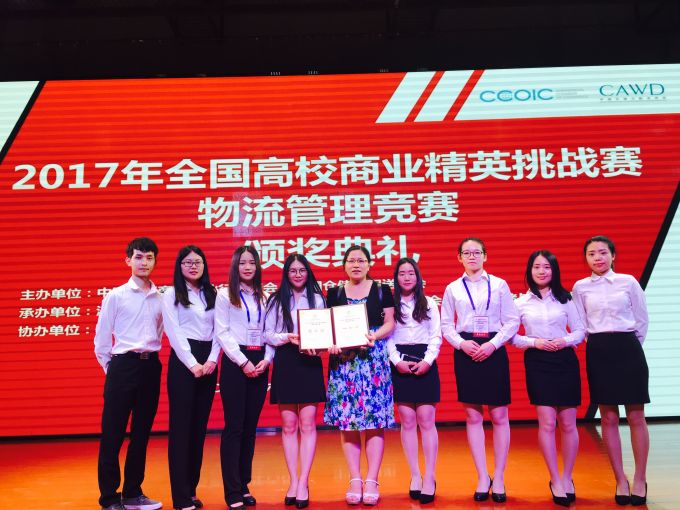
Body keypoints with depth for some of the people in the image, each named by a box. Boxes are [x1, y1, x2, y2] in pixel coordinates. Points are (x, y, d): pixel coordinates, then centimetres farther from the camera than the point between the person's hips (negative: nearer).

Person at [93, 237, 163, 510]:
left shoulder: (161, 298, 5)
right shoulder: (115, 296, -3)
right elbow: (101, 338, 1)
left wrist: (150, 359, 7)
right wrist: (111, 368, 3)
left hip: (151, 366, 4)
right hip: (123, 366, -3)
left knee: (141, 433, 12)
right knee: (113, 434, 3)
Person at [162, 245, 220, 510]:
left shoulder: (212, 294, 13)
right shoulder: (171, 294, 1)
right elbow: (174, 333, -7)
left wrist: (212, 360, -6)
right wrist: (192, 364, -13)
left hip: (208, 362, 5)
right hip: (183, 361, -4)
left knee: (200, 426, 9)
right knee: (181, 426, -2)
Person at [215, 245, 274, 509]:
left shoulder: (263, 297, 12)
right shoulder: (225, 295, 1)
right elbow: (222, 333, -6)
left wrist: (266, 359, -7)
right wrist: (243, 362, -13)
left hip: (259, 363, 4)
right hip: (235, 363, -4)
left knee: (250, 427, 9)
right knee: (234, 427, -3)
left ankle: (244, 485, 19)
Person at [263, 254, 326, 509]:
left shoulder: (317, 298, 8)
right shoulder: (276, 300, 8)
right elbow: (267, 334, 4)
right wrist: (288, 337, -14)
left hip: (310, 362, 0)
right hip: (285, 363, 1)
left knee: (307, 423, -3)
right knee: (288, 425, 5)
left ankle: (303, 483, 4)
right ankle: (293, 481, 13)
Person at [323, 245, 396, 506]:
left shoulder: (382, 291, 8)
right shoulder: (334, 293, 12)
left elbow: (389, 323, 5)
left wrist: (374, 336, -14)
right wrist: (332, 343, -10)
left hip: (374, 359, -1)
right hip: (343, 361, 1)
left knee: (375, 420, -3)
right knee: (347, 421, 0)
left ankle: (372, 481, 4)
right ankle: (355, 480, 9)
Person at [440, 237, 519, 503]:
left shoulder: (499, 284, 3)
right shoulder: (452, 289, 7)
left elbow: (512, 321, 0)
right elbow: (446, 325, 7)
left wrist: (492, 344, -12)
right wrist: (462, 343, -10)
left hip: (494, 350, -1)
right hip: (465, 352, 1)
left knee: (499, 415, 2)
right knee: (473, 416, 4)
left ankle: (498, 477, 14)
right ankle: (482, 477, 15)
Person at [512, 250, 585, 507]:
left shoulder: (565, 298, 5)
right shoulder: (521, 302, 2)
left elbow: (580, 330, 6)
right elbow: (511, 336, 2)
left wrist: (566, 341, -13)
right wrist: (535, 342, -13)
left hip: (565, 361, 1)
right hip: (537, 362, -1)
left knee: (568, 423, 4)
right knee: (547, 422, -5)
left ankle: (567, 477, 22)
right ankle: (556, 480, 10)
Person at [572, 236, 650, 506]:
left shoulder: (628, 282, 0)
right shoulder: (580, 287, 4)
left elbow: (642, 320, 7)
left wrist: (628, 345, 11)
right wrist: (599, 342, 6)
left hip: (627, 349, -1)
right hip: (597, 352, 1)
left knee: (635, 416, 2)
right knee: (608, 418, 5)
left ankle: (640, 479, 16)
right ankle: (620, 480, 16)